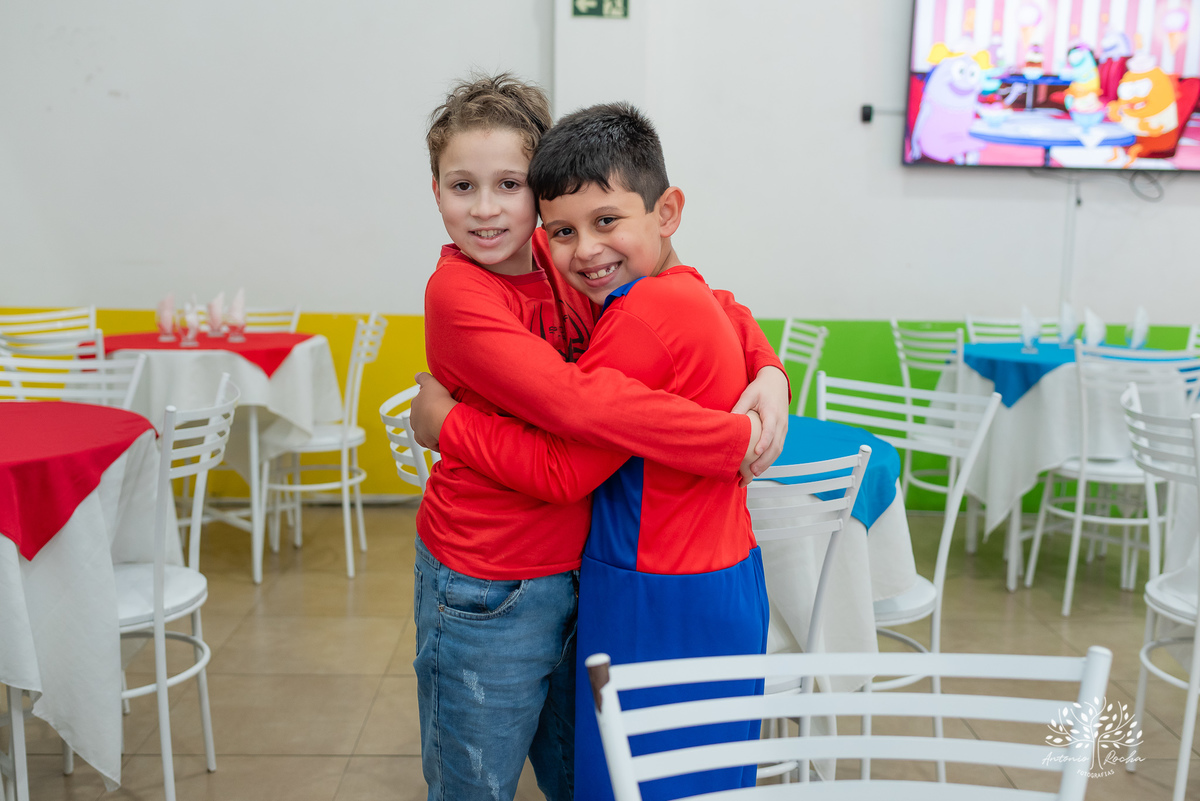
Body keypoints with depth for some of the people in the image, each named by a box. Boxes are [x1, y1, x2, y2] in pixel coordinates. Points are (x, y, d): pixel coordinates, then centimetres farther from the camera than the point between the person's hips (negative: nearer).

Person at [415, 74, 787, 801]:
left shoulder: (562, 260, -1)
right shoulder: (459, 292, -19)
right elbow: (576, 400, -31)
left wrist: (768, 371, -15)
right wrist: (733, 440, -27)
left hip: (575, 569, 6)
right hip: (491, 590, -6)